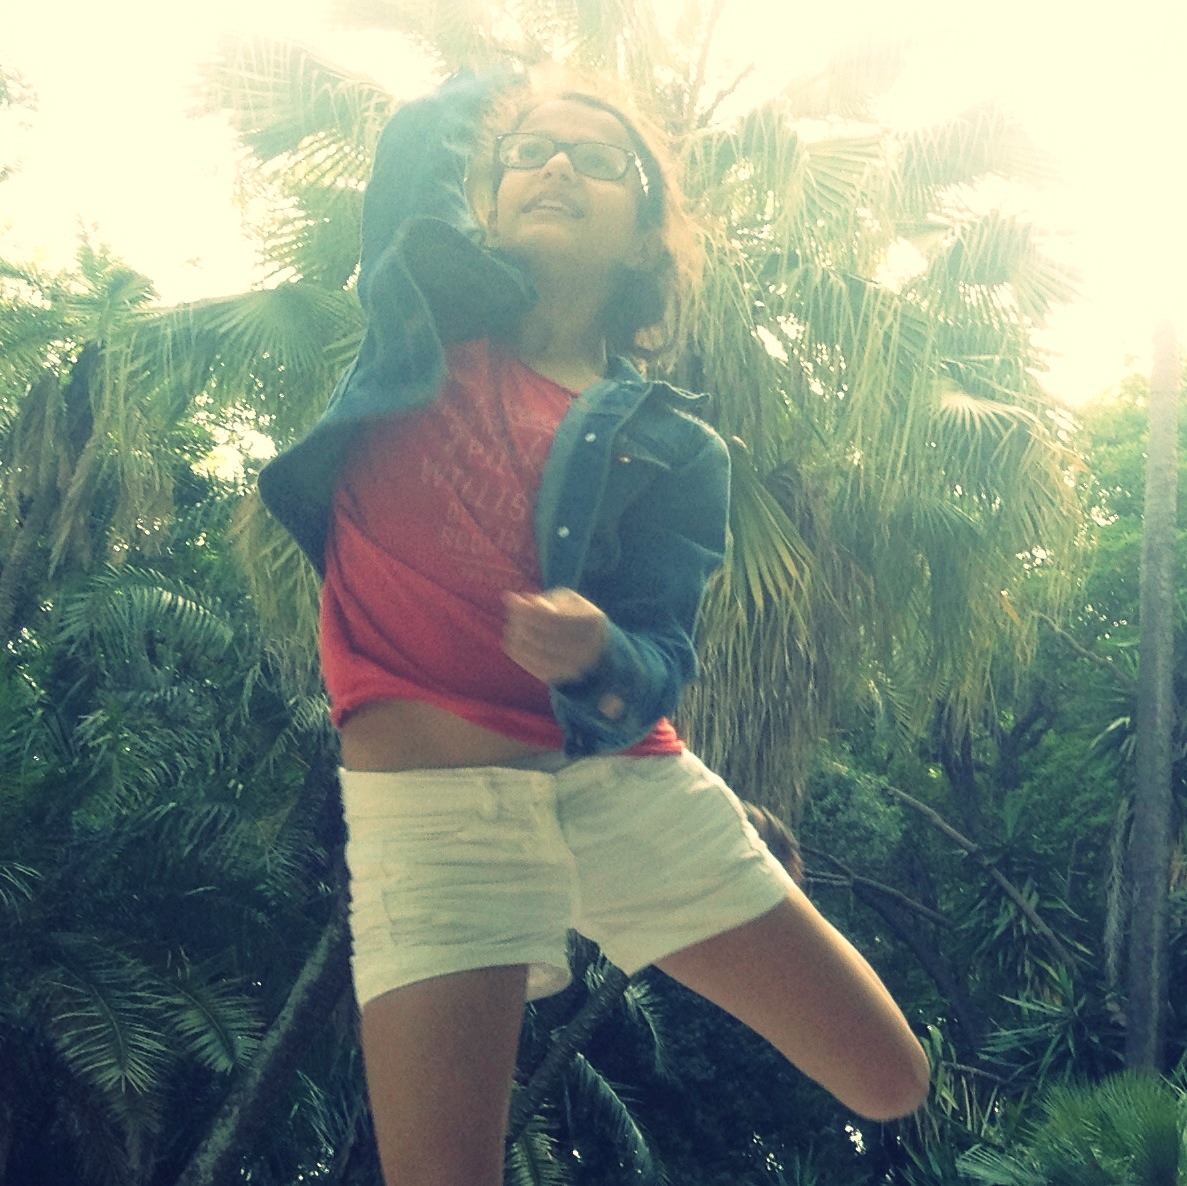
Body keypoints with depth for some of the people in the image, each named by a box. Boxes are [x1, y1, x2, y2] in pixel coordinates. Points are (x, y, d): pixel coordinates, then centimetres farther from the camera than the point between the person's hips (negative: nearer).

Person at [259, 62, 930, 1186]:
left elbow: (661, 672, -4)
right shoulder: (426, 314, 8)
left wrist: (601, 659, -26)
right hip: (431, 802, -2)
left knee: (890, 1083, 8)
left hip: (630, 789, 2)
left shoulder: (672, 449, 6)